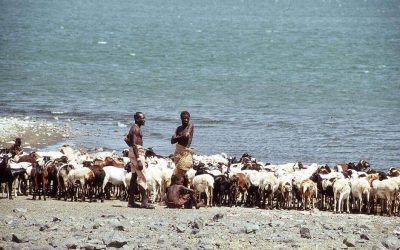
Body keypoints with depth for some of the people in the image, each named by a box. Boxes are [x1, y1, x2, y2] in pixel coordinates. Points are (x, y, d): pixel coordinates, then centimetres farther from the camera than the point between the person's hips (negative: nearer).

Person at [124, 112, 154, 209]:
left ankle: (131, 201, 13)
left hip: (133, 152, 10)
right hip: (137, 153, -10)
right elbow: (134, 144, -23)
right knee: (142, 177, -12)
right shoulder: (136, 129, -15)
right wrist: (138, 160, -26)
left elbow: (126, 139, 25)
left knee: (134, 177, 11)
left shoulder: (134, 128, 15)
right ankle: (144, 202, -15)